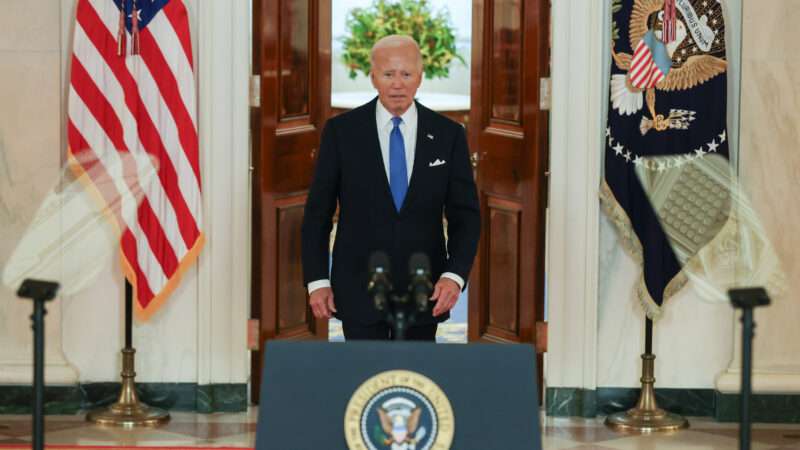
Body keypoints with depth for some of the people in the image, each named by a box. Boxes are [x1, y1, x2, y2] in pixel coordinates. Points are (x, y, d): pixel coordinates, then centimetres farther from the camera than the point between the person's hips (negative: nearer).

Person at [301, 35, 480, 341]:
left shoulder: (448, 135, 1)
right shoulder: (341, 131, -2)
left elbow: (465, 216, 1)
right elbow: (317, 213, 2)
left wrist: (455, 276, -13)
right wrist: (317, 280, -4)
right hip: (359, 291, -1)